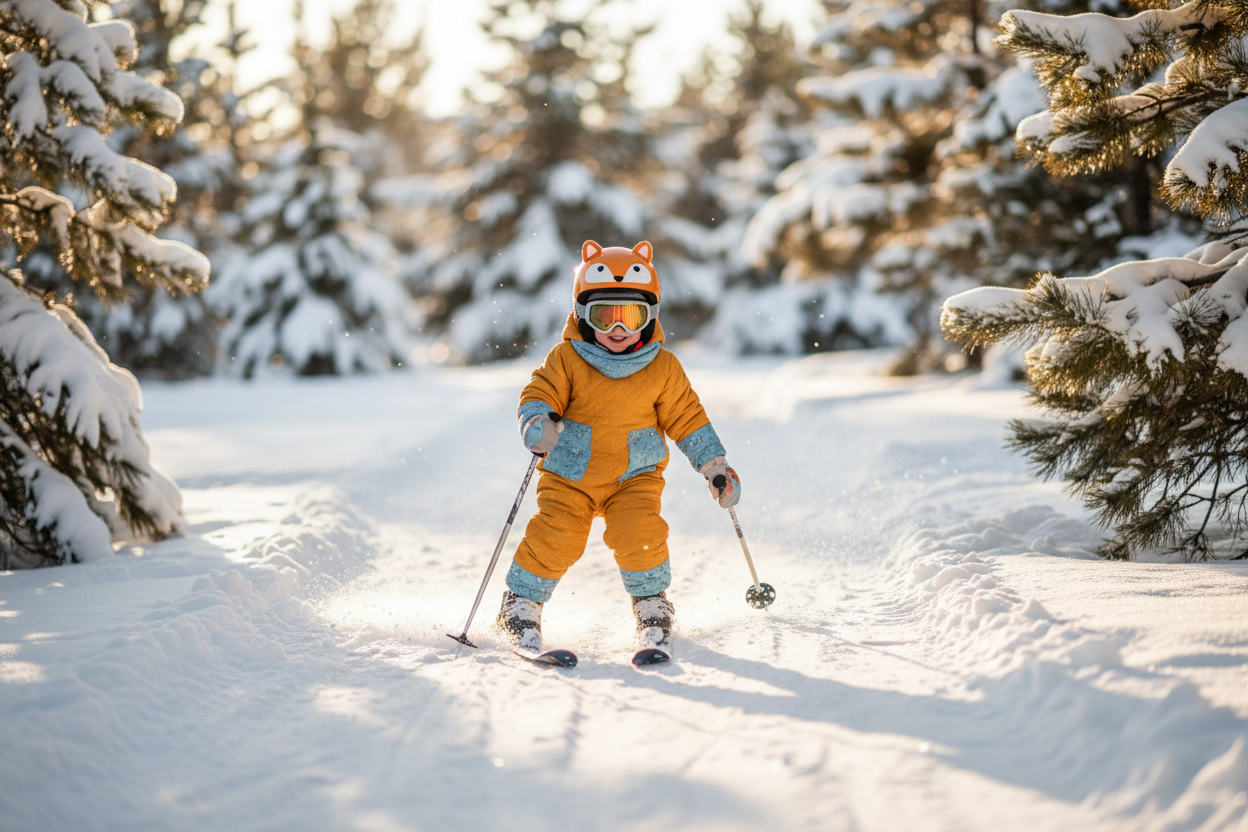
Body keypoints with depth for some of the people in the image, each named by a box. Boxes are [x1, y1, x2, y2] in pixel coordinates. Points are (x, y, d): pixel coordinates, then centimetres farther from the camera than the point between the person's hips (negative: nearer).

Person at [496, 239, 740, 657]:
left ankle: (652, 605, 4)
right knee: (554, 538, -15)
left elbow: (687, 419, 5)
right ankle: (521, 604, 7)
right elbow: (538, 396, -8)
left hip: (635, 476, 1)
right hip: (569, 474, 0)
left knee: (639, 534, -21)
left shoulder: (663, 368, -3)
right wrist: (537, 423, -31)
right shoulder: (566, 360, -7)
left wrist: (715, 467, 3)